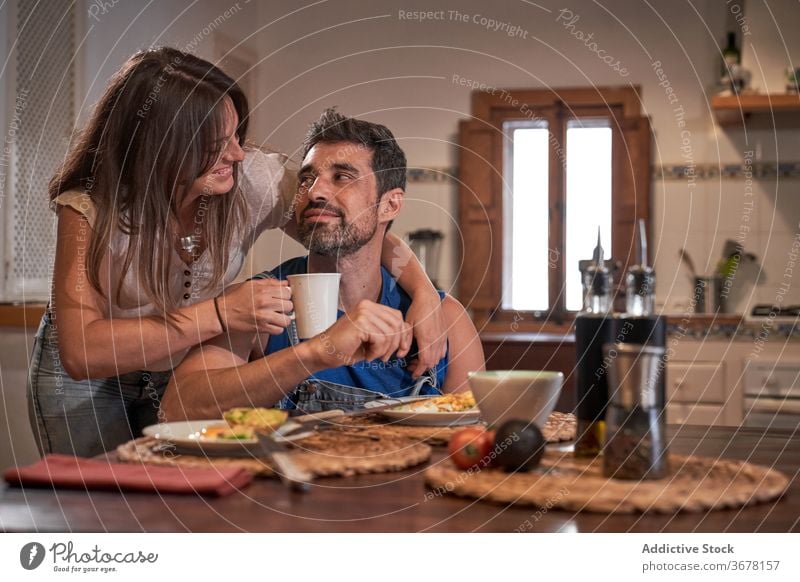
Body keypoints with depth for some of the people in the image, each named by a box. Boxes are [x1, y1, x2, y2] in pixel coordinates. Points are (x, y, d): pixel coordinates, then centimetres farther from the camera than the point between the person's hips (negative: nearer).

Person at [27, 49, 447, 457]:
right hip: (84, 380, -2)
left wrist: (424, 291, -29)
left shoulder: (255, 180, -24)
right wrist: (219, 314, -44)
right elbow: (81, 352, -37)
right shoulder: (91, 208, -30)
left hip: (185, 369, 3)